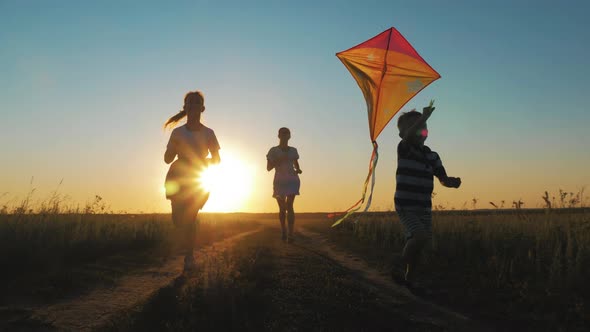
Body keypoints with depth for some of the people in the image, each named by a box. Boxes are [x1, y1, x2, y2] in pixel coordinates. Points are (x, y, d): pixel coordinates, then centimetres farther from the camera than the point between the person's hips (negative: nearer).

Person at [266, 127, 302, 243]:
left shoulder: (293, 150, 11)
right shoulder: (274, 150, 3)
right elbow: (268, 167, -2)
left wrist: (298, 170, -3)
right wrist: (279, 160, -17)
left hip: (292, 180, 0)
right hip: (279, 182, 0)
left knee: (289, 206, -14)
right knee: (282, 208, 6)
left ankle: (290, 234, -20)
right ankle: (283, 231, 24)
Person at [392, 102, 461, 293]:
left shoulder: (432, 156, 10)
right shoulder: (404, 150, -6)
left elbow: (442, 178, 12)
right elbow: (408, 135, -29)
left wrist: (452, 181, -10)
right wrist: (425, 116, -27)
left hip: (424, 209, 6)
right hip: (405, 207, -6)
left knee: (416, 244, 10)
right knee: (420, 236, -25)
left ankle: (410, 279, 27)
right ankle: (400, 268, -3)